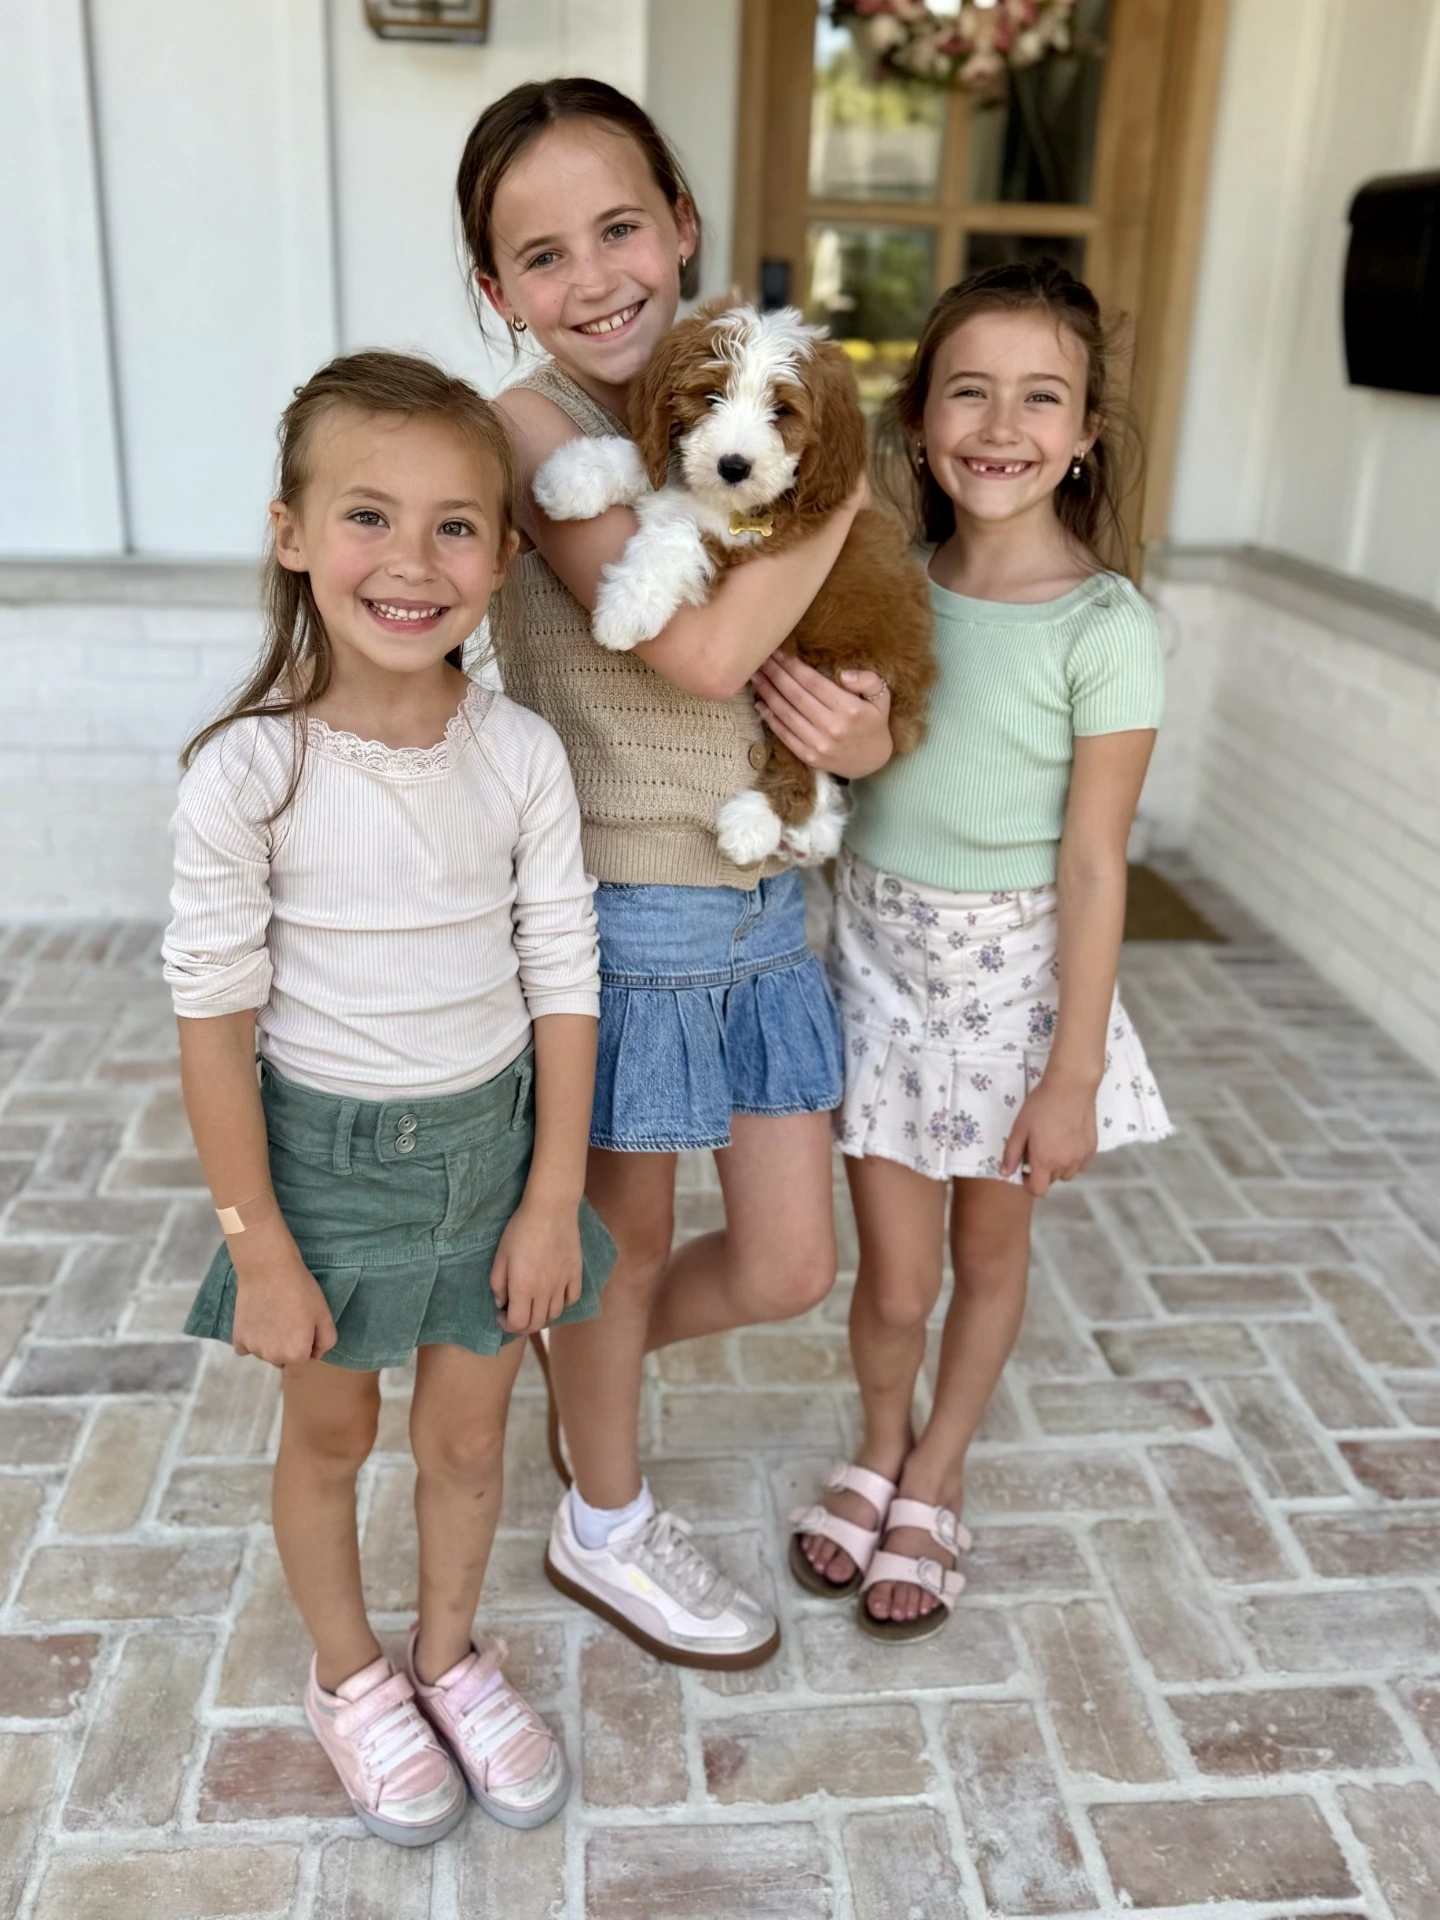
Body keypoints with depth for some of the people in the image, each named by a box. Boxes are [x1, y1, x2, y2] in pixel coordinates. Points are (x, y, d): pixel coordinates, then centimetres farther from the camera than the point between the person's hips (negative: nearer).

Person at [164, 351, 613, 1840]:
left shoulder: (523, 756, -12)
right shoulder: (247, 774, -20)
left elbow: (562, 980, -5)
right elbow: (215, 1021, -14)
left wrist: (552, 1200, -4)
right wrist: (260, 1246, -10)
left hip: (493, 1139, 2)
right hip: (328, 1153, -2)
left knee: (467, 1436, 18)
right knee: (330, 1434, 19)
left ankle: (448, 1652, 47)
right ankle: (349, 1676, 46)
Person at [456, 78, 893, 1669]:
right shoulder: (531, 425, -13)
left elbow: (815, 659, 9)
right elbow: (698, 650, -27)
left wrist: (866, 743, -14)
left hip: (762, 898, 6)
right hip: (621, 901, -6)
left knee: (787, 1269, 12)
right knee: (629, 1236, 13)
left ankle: (570, 1359, 43)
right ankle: (607, 1531, 40)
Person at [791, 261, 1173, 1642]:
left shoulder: (1102, 626, -14)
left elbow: (1091, 865, -13)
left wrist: (1072, 1071, -11)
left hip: (1012, 977, -2)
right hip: (878, 956, 3)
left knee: (989, 1251, 17)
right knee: (895, 1277, 9)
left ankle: (932, 1484, 41)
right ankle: (879, 1449, 40)